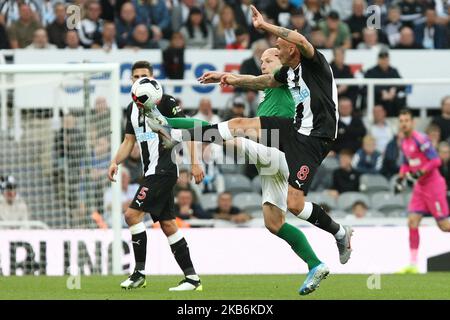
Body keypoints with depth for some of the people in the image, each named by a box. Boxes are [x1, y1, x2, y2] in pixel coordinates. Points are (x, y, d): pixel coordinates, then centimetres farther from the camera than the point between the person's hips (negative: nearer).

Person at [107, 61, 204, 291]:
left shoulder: (165, 102, -9)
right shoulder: (133, 108, 15)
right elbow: (129, 141, 20)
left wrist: (194, 163, -14)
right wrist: (115, 162, 2)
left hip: (163, 170, -9)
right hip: (151, 173, 9)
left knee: (132, 214, -15)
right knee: (167, 224, 7)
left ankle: (139, 272, -9)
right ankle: (191, 277, 9)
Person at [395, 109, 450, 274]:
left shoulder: (420, 139, -17)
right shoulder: (404, 143, 9)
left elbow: (436, 160, -21)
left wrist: (419, 173, -25)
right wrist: (401, 178, 8)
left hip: (433, 184, -8)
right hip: (419, 186, 8)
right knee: (412, 222, -3)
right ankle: (413, 265, -2)